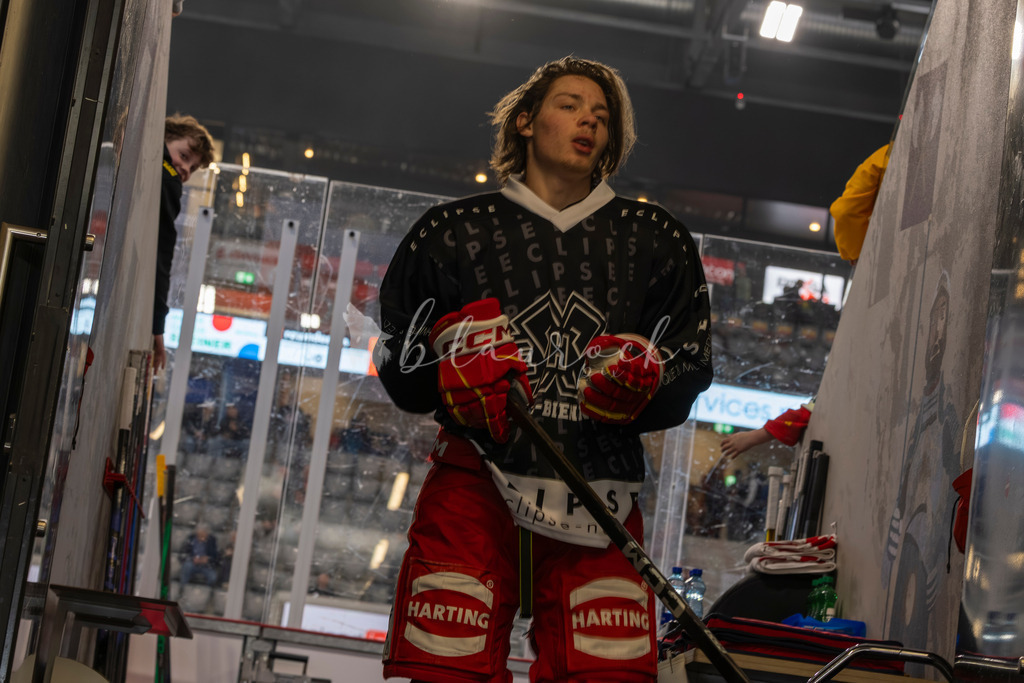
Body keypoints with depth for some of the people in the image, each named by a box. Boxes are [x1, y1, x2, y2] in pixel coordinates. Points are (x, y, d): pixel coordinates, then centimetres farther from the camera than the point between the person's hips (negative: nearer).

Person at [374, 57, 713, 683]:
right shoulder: (457, 230, 12)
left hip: (600, 498, 1)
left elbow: (690, 371, 13)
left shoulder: (655, 240, 16)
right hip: (476, 483, -1)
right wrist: (454, 348, -8)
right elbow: (398, 365, 12)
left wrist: (642, 379, -8)